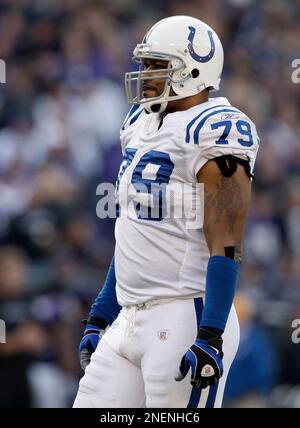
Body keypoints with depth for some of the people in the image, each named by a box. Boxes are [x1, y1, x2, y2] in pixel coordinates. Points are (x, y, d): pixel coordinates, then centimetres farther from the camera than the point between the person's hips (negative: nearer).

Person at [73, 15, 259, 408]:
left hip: (186, 320, -9)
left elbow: (225, 249, -17)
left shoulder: (212, 133, -12)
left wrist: (210, 338, -23)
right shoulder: (142, 127, 16)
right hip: (129, 319, 9)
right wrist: (99, 319, 22)